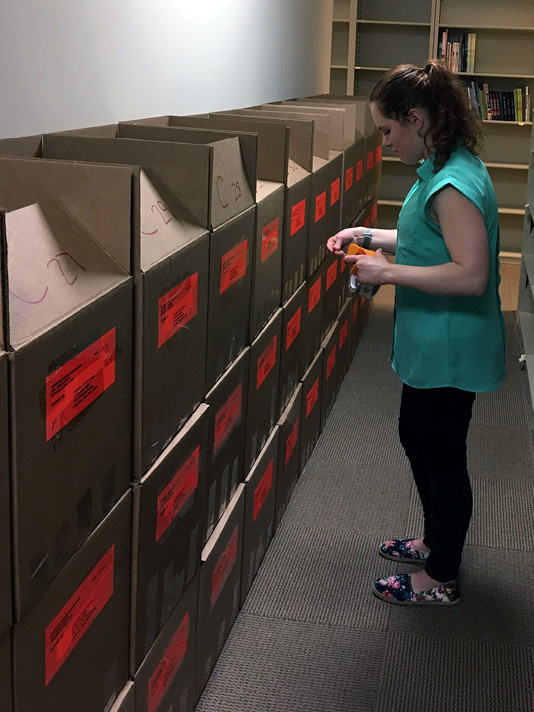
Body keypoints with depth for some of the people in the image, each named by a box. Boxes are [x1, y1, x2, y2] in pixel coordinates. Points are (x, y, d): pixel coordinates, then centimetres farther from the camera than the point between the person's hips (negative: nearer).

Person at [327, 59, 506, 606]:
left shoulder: (453, 184, -25)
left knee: (443, 457, 4)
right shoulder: (441, 168, 7)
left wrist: (387, 272, -25)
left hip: (450, 349, -11)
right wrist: (368, 236, 8)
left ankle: (441, 579, 22)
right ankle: (435, 541, 43)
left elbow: (470, 273, -30)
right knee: (415, 436, 24)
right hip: (430, 343, 11)